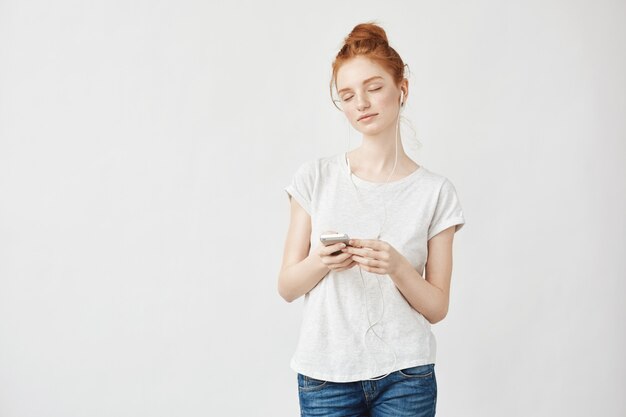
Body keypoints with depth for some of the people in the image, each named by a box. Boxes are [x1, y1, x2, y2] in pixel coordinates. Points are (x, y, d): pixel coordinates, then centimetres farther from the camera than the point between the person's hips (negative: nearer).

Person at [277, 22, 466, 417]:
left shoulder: (435, 191, -2)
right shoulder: (318, 176, 0)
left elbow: (437, 307, -1)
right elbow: (287, 287, 1)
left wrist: (397, 267, -19)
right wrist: (320, 263, -18)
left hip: (405, 377, 0)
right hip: (325, 376, 1)